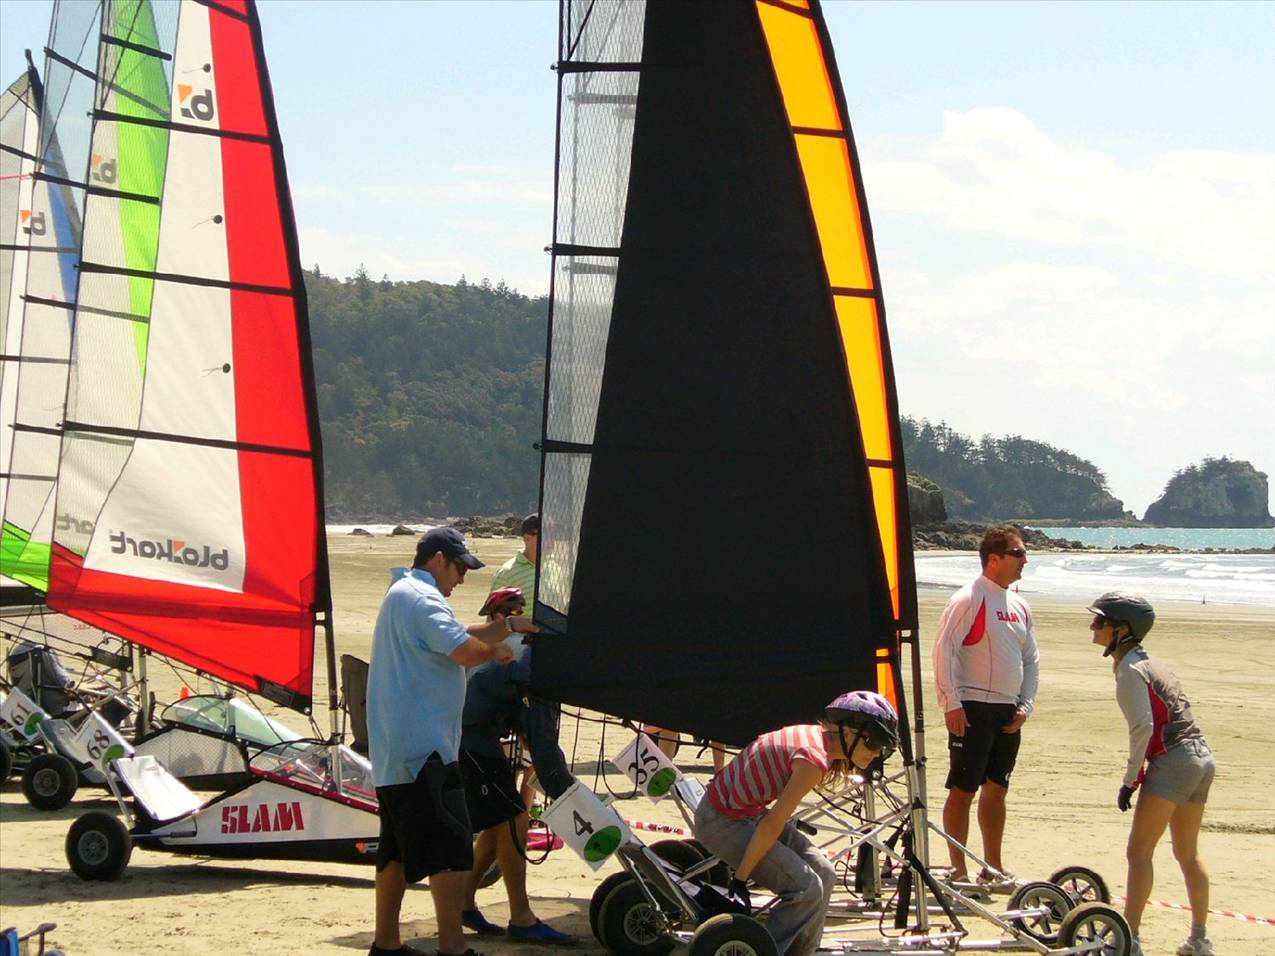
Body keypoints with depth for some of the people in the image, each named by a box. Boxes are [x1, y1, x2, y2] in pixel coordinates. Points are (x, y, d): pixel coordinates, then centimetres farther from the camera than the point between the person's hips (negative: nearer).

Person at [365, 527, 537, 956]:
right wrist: (494, 651, -4)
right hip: (424, 748, -11)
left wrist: (509, 625, 17)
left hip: (393, 748, 11)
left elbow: (457, 635, 26)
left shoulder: (401, 593, 21)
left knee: (397, 848, 14)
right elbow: (464, 650, -23)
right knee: (450, 848, -11)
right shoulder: (422, 597, -13)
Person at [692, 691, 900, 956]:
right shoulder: (814, 759, -26)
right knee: (807, 889, -14)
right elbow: (772, 824, -24)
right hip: (721, 822, -10)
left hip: (750, 811, 10)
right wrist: (740, 880, -18)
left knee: (824, 874, 6)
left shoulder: (817, 735, 3)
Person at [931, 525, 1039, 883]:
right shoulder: (969, 600, -10)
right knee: (963, 789, -4)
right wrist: (951, 703, -19)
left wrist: (1025, 705, 8)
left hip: (1008, 712, 8)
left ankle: (993, 867, 21)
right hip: (972, 710, -8)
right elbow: (944, 650, -14)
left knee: (997, 789, 13)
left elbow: (1031, 659, 19)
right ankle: (958, 871, 0)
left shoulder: (1019, 606, 14)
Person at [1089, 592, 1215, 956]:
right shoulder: (1148, 662, 17)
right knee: (1188, 853, 19)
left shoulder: (1130, 670, -10)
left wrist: (1130, 779, -13)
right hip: (1202, 757, 10)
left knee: (1139, 852, -6)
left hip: (1173, 761, -10)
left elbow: (1143, 727, -19)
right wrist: (1140, 771, 17)